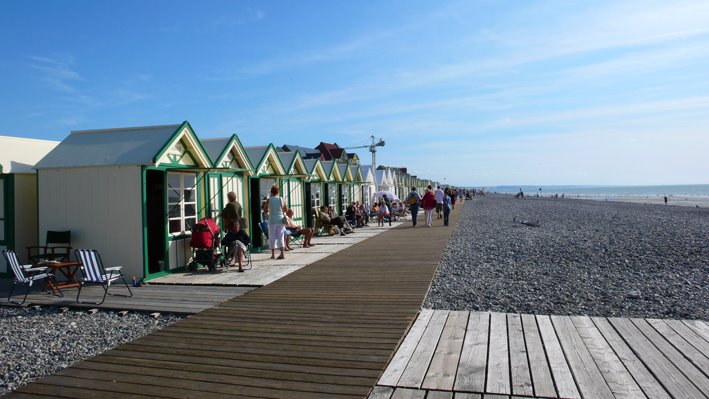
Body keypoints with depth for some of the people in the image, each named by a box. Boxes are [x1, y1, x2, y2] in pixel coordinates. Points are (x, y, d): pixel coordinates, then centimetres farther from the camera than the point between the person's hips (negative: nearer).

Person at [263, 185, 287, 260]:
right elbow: (286, 209, 9)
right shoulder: (281, 199, 0)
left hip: (272, 220, -2)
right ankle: (282, 254, 2)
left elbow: (265, 210, 5)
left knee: (272, 237, 6)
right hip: (281, 220, 2)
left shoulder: (269, 200, -5)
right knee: (281, 237, 7)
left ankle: (273, 254, 7)